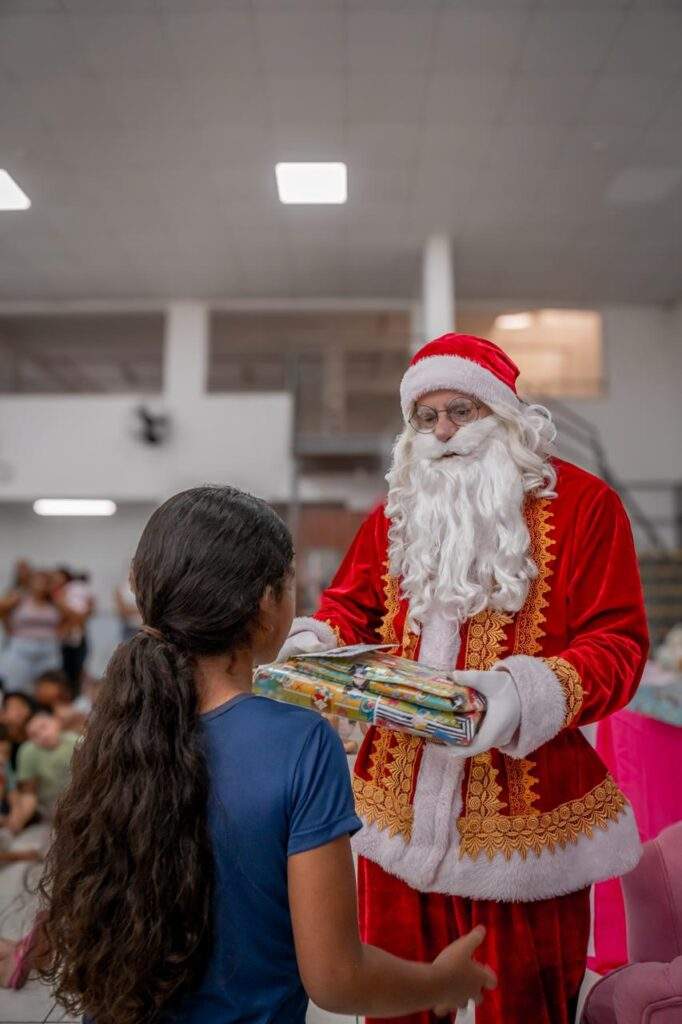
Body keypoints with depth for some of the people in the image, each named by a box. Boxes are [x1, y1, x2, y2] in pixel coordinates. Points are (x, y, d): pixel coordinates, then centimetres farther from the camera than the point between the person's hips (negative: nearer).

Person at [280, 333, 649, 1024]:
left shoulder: (583, 503, -5)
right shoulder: (397, 510, 9)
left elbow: (617, 643, -10)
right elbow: (351, 606, 15)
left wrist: (528, 692, -27)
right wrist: (318, 645, -7)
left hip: (524, 804, -3)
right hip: (401, 801, 4)